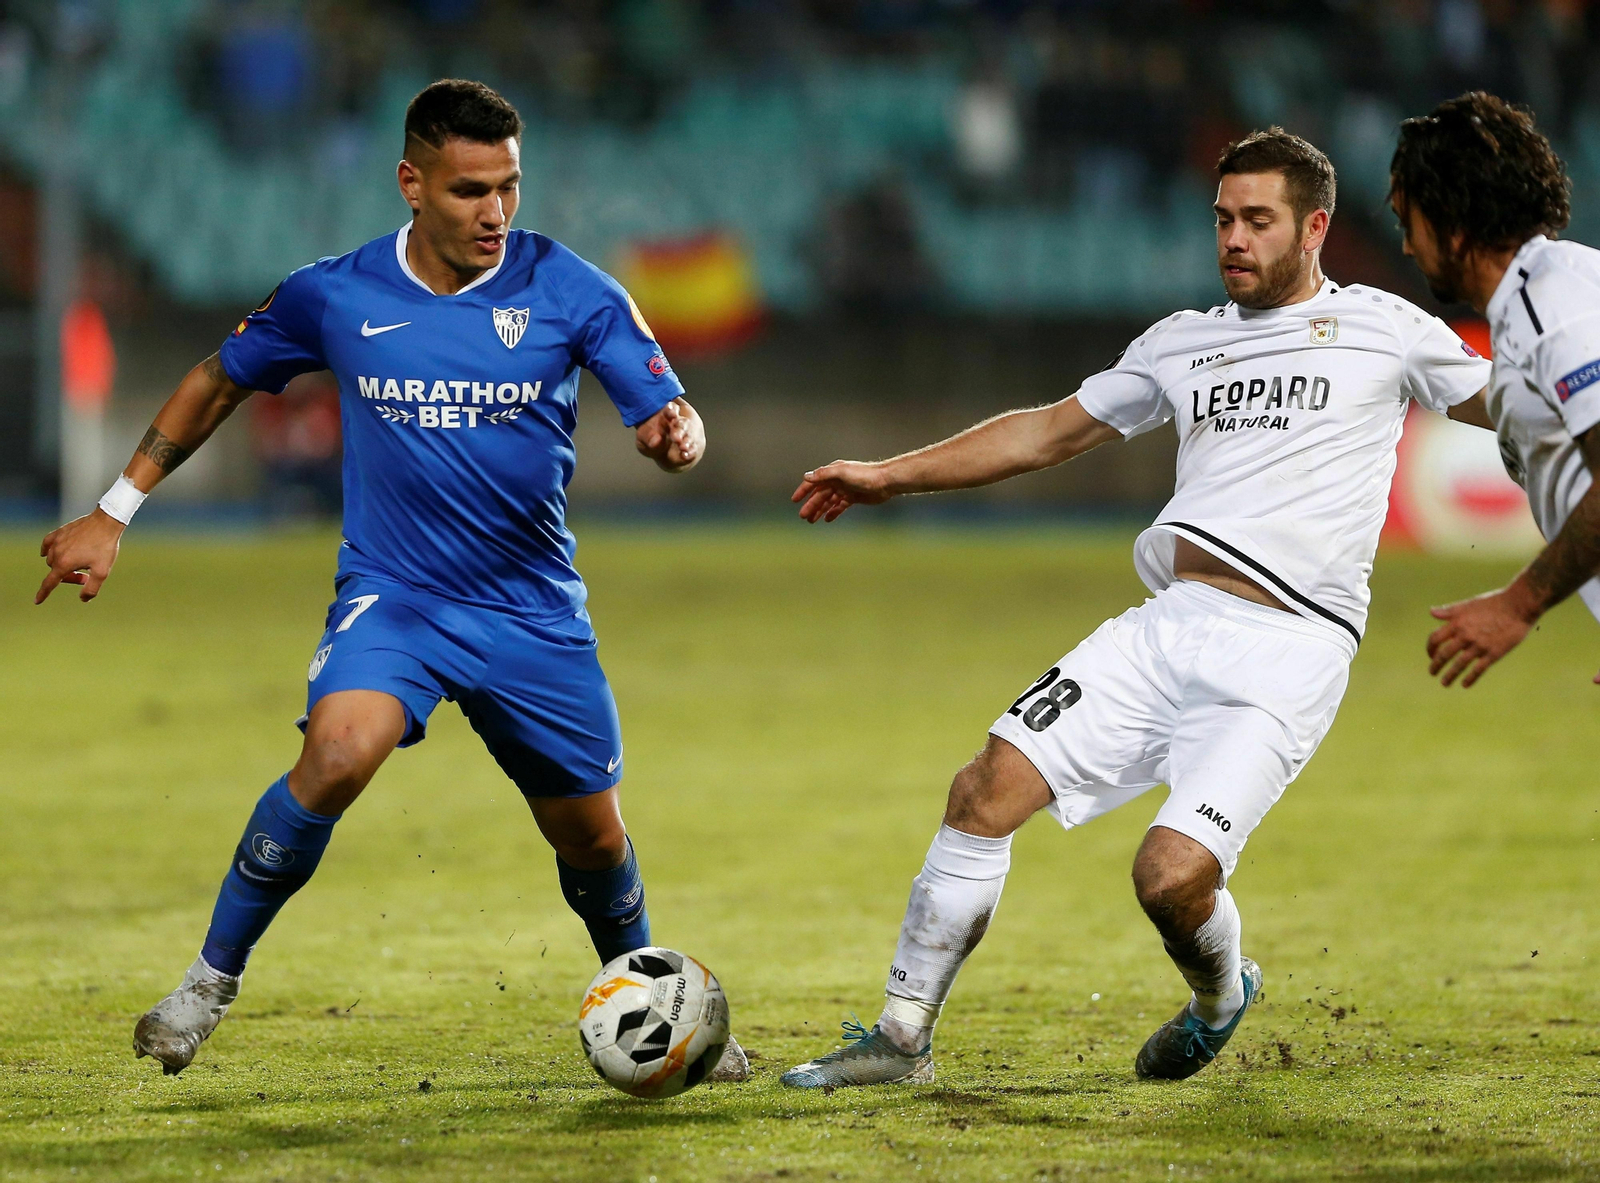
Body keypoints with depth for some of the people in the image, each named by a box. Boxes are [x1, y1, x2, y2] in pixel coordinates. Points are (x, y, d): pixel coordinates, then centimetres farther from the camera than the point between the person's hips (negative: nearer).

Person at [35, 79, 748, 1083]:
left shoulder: (569, 291, -8)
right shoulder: (334, 296, -6)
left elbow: (670, 417, -7)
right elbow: (219, 382, 10)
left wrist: (675, 435, -33)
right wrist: (116, 512, 9)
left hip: (535, 612, 2)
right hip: (391, 594, -2)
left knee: (592, 838, 10)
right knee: (340, 754, -30)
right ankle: (213, 978, -14)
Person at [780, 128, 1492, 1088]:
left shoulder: (1384, 329, 6)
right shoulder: (1184, 342, 19)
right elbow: (1049, 433, 25)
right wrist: (889, 476, 21)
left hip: (1287, 651, -5)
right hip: (1168, 623, 5)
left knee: (1172, 874, -19)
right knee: (989, 787, -8)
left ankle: (1220, 997, 17)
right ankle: (904, 1036, 3)